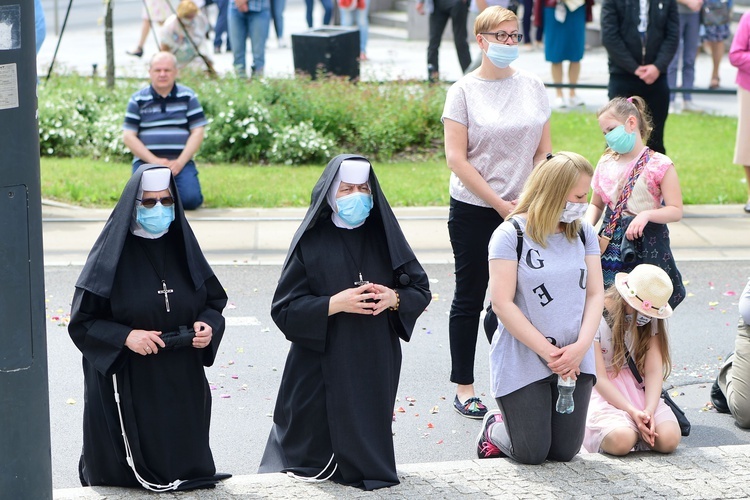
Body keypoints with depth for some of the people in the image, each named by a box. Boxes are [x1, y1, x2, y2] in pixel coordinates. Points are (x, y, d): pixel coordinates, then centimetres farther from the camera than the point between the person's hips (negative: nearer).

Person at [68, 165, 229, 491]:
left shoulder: (183, 249, 4)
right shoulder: (113, 255, -8)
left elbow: (214, 301, 13)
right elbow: (82, 322, -6)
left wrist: (208, 326, -9)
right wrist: (125, 337, -22)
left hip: (182, 387, 4)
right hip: (126, 388, -4)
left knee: (182, 461, 7)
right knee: (122, 480, 2)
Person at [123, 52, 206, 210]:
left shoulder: (188, 96, 8)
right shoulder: (138, 99, 7)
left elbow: (197, 132, 3)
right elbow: (128, 136, 2)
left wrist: (180, 162, -10)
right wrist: (154, 161, -11)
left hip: (180, 162, 0)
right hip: (146, 161, 0)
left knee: (190, 198, -24)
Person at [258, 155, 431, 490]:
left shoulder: (384, 237, 5)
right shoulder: (311, 243, -3)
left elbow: (421, 290, 8)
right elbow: (284, 309, -7)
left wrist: (394, 298, -13)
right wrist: (334, 304, -19)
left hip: (376, 367, 2)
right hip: (323, 369, -2)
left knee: (366, 442, 2)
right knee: (315, 461, 1)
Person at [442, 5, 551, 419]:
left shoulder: (533, 87, 5)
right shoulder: (464, 91, -5)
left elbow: (543, 151, 8)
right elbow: (456, 159, -9)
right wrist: (499, 204, -11)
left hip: (522, 211, 3)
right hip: (473, 212, -3)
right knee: (469, 299, 5)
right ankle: (464, 388, 12)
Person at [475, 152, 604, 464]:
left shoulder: (583, 233, 7)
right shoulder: (511, 235, -10)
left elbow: (595, 294, 4)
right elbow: (502, 303, -15)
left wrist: (581, 347, -12)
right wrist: (549, 353, -16)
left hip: (574, 360, 5)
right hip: (522, 363, -5)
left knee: (564, 452, 3)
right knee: (531, 454, -5)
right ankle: (495, 428, 28)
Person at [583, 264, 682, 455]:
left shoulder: (650, 320, 4)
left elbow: (654, 370, -4)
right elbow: (599, 378, -15)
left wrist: (649, 410, -21)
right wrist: (633, 412, -26)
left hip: (639, 389, 4)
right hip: (604, 394, -4)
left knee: (669, 439, -26)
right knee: (622, 441, -34)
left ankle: (640, 432, 8)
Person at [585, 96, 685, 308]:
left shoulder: (660, 165, -7)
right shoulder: (606, 163, 9)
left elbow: (676, 211, -9)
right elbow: (596, 204, 18)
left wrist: (647, 214, -24)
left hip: (647, 245, -4)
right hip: (612, 242, 4)